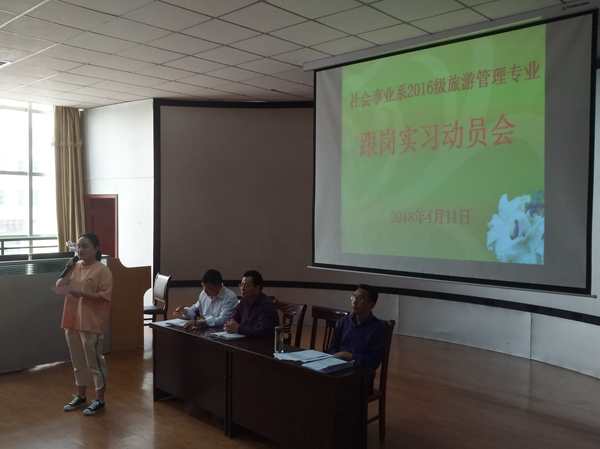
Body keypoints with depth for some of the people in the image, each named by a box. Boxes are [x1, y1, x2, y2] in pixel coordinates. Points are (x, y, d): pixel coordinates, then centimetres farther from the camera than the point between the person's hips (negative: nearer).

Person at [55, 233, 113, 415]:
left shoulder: (102, 270, -12)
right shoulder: (75, 267, 9)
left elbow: (104, 296, -16)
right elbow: (59, 287, 6)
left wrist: (83, 294, -27)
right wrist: (68, 270, -6)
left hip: (92, 324, -7)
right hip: (72, 321, 7)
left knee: (95, 362, 3)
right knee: (78, 362, 17)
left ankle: (99, 400, 14)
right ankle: (80, 396, 32)